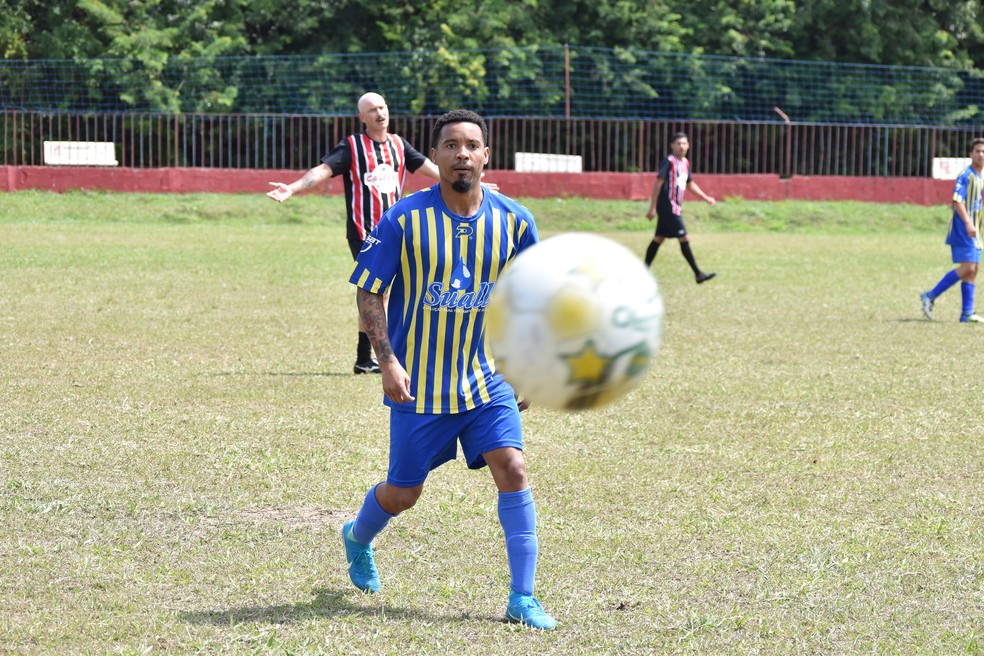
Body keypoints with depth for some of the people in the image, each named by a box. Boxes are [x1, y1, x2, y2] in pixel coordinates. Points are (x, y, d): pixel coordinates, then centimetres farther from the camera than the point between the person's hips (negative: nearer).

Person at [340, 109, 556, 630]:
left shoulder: (513, 222, -3)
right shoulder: (404, 220, -12)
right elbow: (368, 292, -7)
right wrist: (388, 361, -18)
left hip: (487, 380, 2)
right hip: (418, 385, -2)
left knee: (512, 470, -13)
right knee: (403, 494, 8)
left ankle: (522, 598, -6)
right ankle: (357, 539, 43)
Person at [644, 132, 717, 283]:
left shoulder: (685, 163, 13)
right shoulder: (669, 161, -13)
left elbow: (690, 184, 27)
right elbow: (658, 183, -15)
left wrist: (706, 197, 24)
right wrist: (652, 208, -17)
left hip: (675, 207, 9)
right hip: (668, 207, -9)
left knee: (659, 238, 10)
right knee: (684, 239, -8)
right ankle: (698, 274, -5)